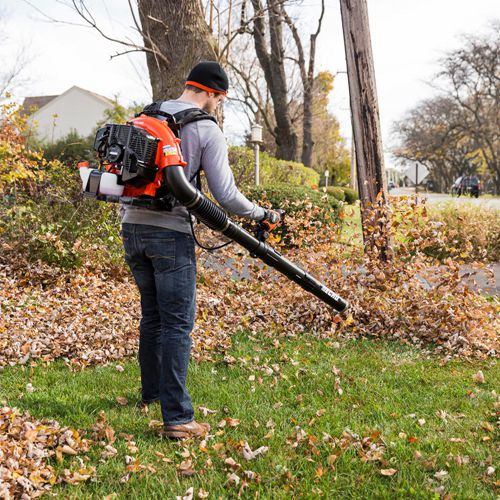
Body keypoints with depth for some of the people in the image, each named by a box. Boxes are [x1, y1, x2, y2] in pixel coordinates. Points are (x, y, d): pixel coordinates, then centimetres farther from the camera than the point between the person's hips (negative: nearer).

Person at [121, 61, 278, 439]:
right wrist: (262, 214, 5)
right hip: (170, 233, -7)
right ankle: (177, 419, -2)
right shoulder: (207, 130, -5)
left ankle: (151, 393, 35)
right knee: (177, 324, -3)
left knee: (152, 314, 21)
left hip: (132, 227, 7)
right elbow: (225, 194, -10)